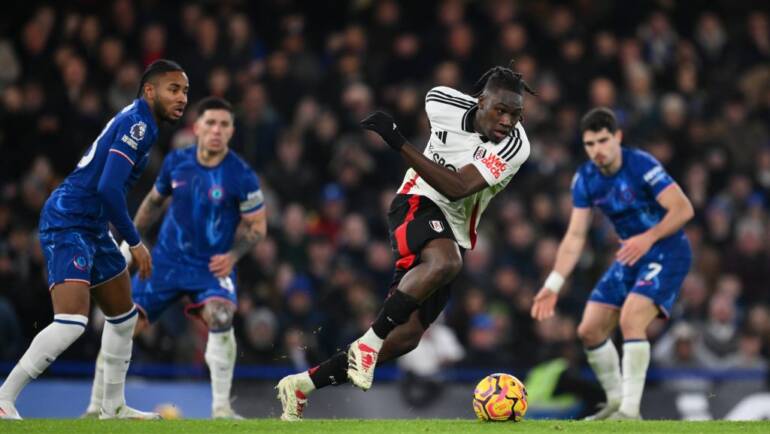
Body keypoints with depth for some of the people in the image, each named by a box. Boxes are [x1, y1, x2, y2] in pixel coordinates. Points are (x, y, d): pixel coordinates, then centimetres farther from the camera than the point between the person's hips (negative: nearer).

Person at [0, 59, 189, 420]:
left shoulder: (136, 122, 16)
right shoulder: (137, 123, -14)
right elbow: (108, 188, -23)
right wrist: (135, 243, -15)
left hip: (91, 228, 11)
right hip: (68, 224, -11)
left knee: (123, 315, 20)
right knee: (72, 323, -22)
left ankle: (113, 407, 30)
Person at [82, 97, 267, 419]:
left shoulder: (241, 176, -13)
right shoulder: (176, 162, -3)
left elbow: (257, 225, -4)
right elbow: (155, 201, 15)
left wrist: (233, 255, -19)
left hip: (213, 267, -3)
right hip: (166, 260, 3)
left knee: (220, 318, -32)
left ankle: (221, 408, -22)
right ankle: (96, 409, 14)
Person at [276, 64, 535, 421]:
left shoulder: (515, 146, -16)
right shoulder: (442, 103, -10)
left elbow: (457, 189, -25)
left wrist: (399, 143, -30)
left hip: (454, 236, 3)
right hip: (419, 205, -3)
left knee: (406, 336, -5)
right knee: (444, 262, -38)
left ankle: (302, 385, 6)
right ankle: (368, 342, -35)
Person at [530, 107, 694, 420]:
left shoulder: (641, 165, -21)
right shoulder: (585, 179, -2)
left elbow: (683, 209, -24)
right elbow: (575, 236, 1)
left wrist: (649, 237, -37)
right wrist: (553, 285, -6)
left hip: (667, 252, -7)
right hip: (630, 256, 7)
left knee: (630, 320, -28)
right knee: (589, 331, 3)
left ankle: (630, 411, -22)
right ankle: (615, 403, 22)